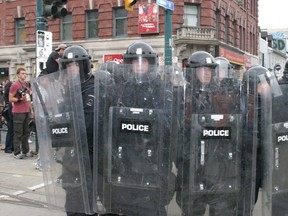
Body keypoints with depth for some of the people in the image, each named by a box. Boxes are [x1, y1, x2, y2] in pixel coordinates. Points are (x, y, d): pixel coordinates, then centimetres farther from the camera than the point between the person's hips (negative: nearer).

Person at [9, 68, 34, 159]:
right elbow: (10, 99, -9)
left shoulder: (26, 84, 16)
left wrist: (31, 109, 20)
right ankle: (17, 153, 1)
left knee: (26, 132, 11)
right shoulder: (14, 85, -7)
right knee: (18, 133, -4)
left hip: (27, 111, 7)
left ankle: (25, 151, 19)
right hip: (18, 112, -7)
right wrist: (20, 99, -23)